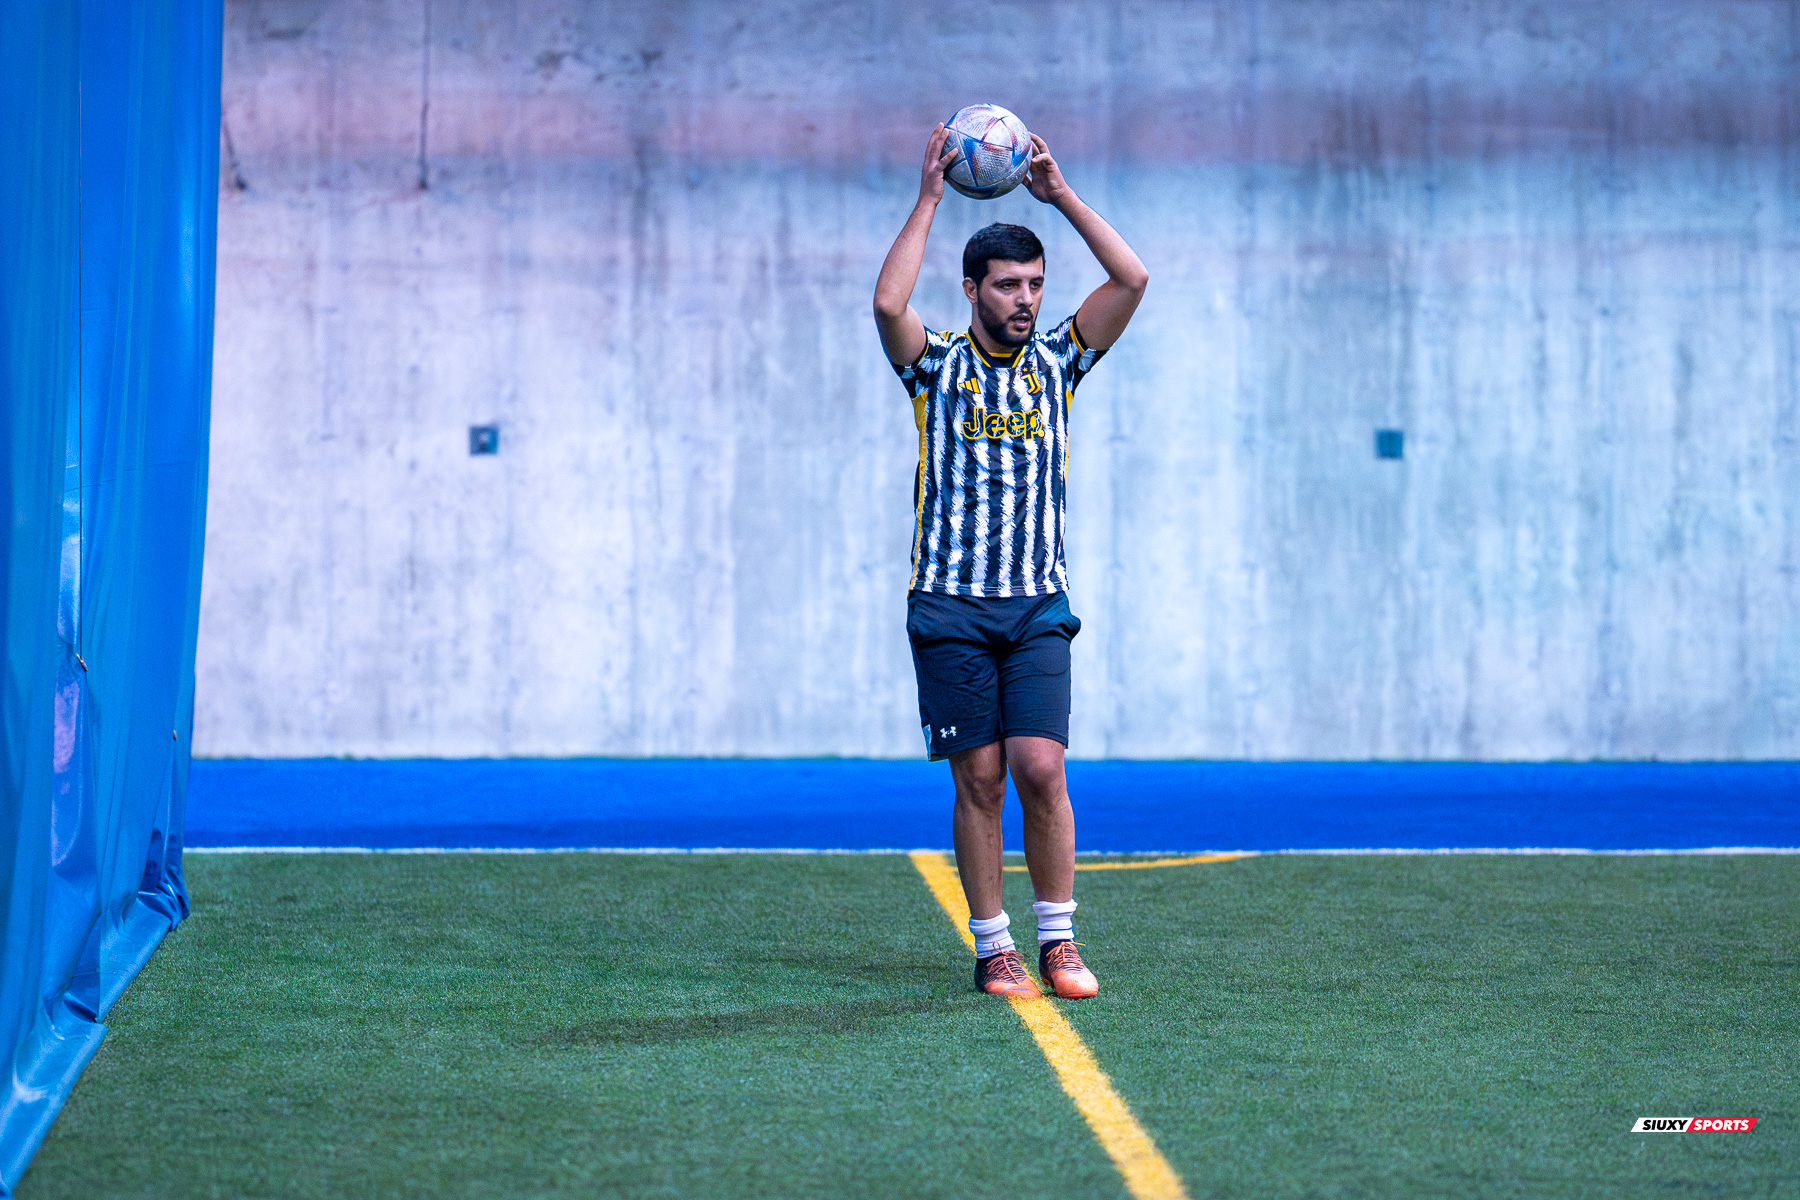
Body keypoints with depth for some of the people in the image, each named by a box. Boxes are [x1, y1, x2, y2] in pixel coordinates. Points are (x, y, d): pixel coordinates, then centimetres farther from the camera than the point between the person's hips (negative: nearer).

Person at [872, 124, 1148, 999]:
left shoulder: (1055, 362, 10)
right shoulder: (938, 366, 3)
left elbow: (1131, 279, 1)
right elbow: (888, 304, -17)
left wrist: (1061, 195, 0)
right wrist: (928, 199, -12)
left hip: (1039, 604, 2)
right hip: (950, 604, -2)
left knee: (1041, 768, -10)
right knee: (980, 778, -2)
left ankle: (1058, 941, 0)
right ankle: (993, 948, 6)